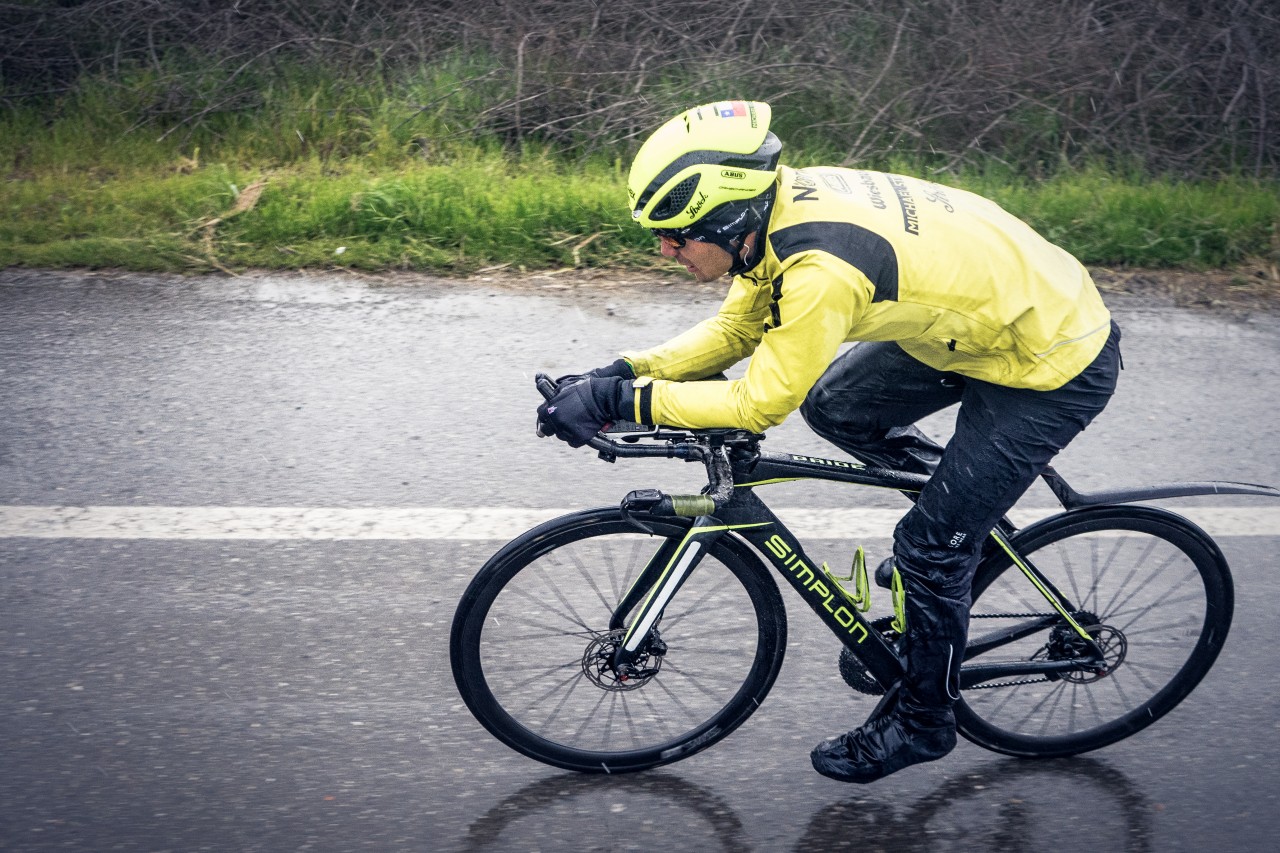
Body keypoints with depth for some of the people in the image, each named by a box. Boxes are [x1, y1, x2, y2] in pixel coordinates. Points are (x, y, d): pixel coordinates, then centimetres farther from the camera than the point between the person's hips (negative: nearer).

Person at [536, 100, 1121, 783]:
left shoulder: (822, 269, -34)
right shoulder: (777, 207, -8)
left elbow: (759, 403, -27)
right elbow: (735, 329, 4)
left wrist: (619, 402, -25)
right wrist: (625, 370, -7)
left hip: (1057, 366, -8)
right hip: (987, 310, 9)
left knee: (932, 546, -2)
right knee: (833, 406, 11)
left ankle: (922, 720, 20)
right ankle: (963, 492, 28)